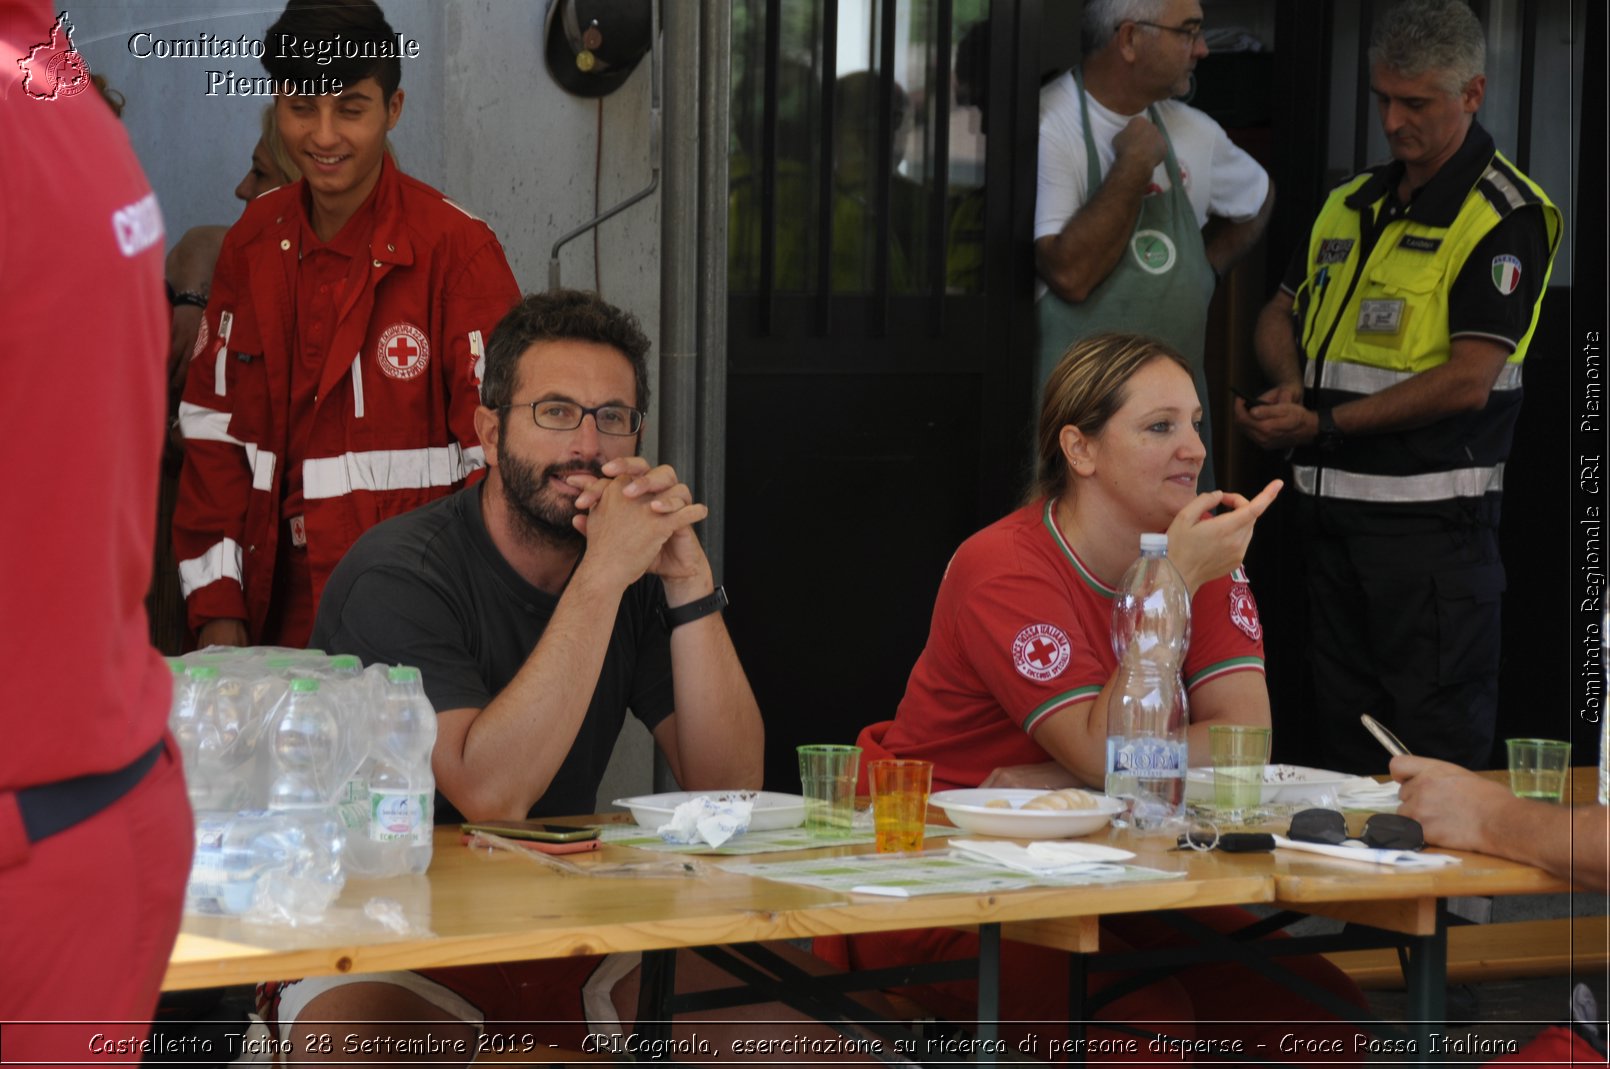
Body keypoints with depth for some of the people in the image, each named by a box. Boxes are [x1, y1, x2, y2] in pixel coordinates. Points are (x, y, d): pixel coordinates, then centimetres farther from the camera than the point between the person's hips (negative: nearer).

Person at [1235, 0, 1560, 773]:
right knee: (1346, 749, 13)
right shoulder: (1351, 203, 14)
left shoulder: (1504, 216, -10)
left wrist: (1324, 424, -17)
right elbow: (1279, 315, 24)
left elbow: (1468, 381, -17)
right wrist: (1291, 384, 0)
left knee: (1437, 757, -5)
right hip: (1329, 506, 8)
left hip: (1429, 517, -8)